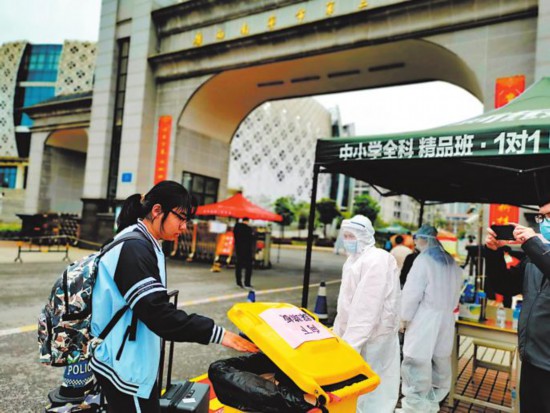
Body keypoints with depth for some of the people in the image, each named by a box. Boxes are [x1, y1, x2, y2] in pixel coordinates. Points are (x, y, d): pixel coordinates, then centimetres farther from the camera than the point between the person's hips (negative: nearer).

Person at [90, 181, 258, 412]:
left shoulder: (140, 244, 11)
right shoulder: (134, 248, -21)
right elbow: (158, 313, -28)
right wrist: (218, 334, -28)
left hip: (134, 362, 10)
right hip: (123, 366, -10)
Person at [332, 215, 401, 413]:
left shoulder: (376, 261, -19)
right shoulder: (354, 259, 13)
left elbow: (367, 307, -26)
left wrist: (351, 342, -27)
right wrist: (339, 331, 17)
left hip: (371, 335, -9)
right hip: (353, 331, 9)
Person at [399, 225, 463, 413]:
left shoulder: (423, 260, -13)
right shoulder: (451, 262, 10)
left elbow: (412, 292, -15)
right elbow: (456, 291, 16)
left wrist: (405, 316, -4)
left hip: (425, 318, -8)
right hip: (446, 318, 8)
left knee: (418, 360, -2)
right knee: (440, 359, 16)